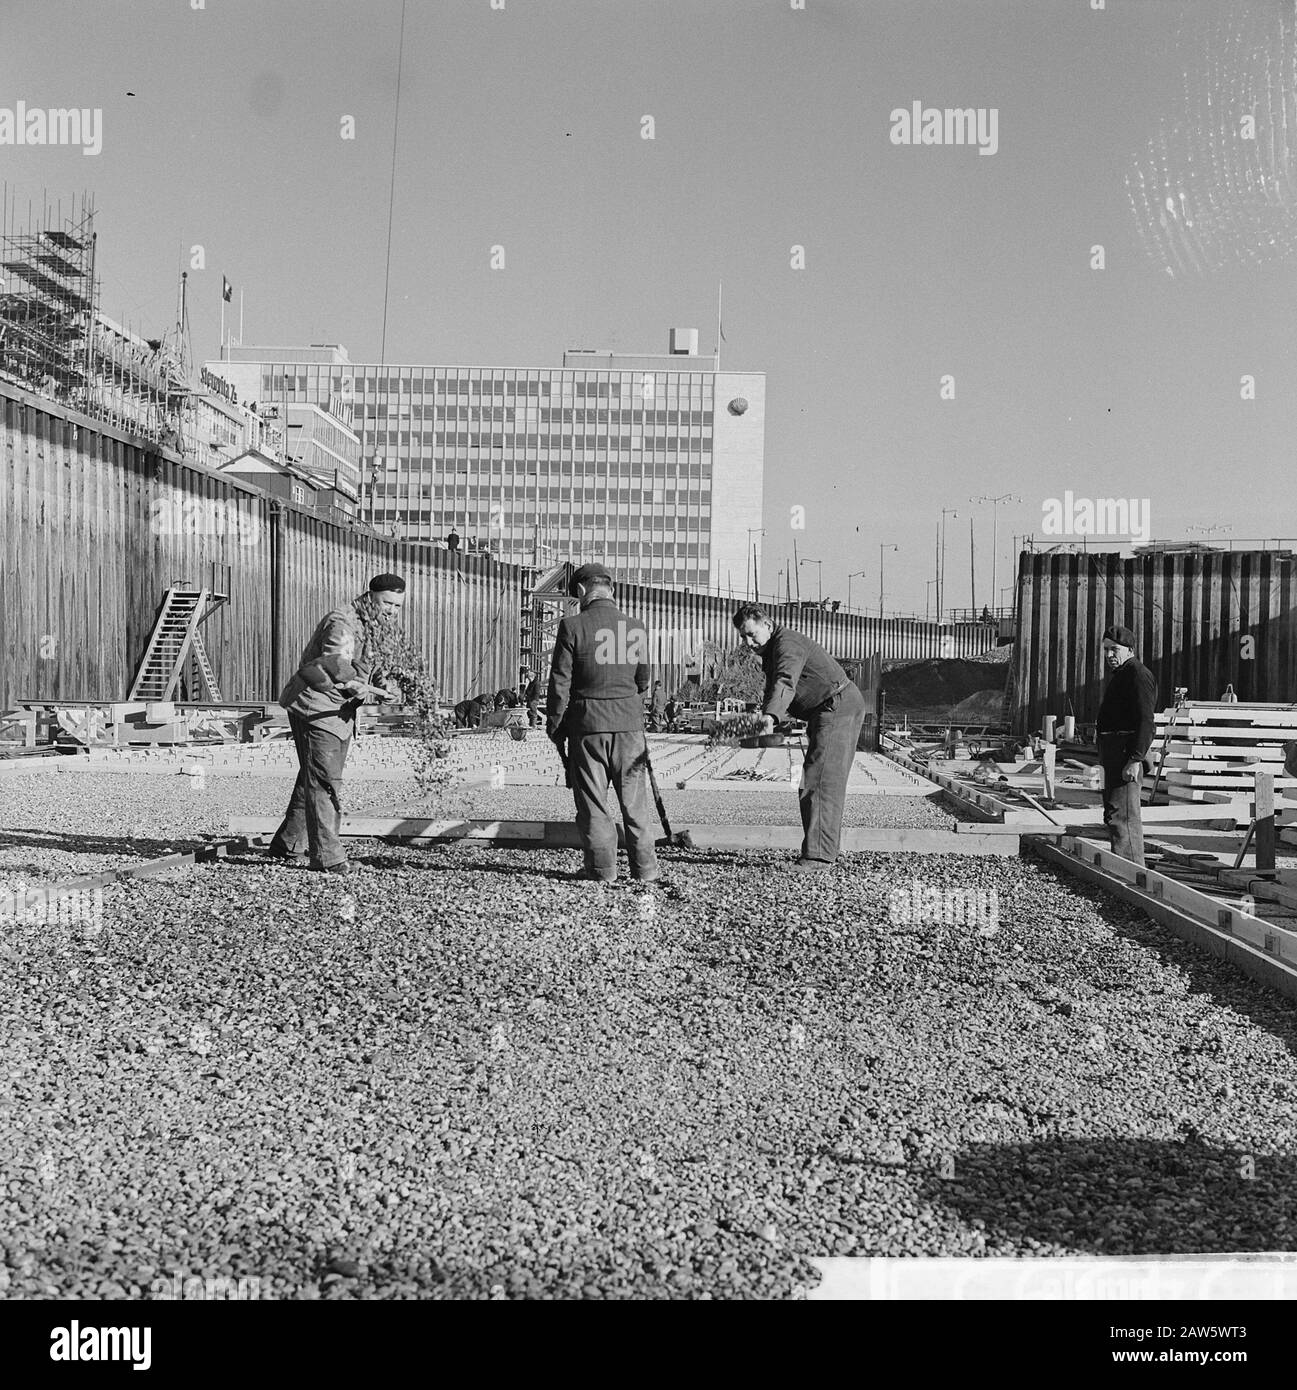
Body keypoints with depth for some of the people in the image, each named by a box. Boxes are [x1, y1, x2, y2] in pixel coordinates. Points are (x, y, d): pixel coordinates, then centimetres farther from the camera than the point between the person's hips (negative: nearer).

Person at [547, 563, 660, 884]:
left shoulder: (573, 627, -9)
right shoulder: (637, 628, 3)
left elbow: (560, 683, -6)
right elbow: (643, 681, 11)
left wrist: (554, 726, 4)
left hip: (587, 725, -3)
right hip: (630, 724, 3)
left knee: (592, 802, 7)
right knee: (635, 800, 11)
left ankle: (602, 869, 9)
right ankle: (645, 869, 13)